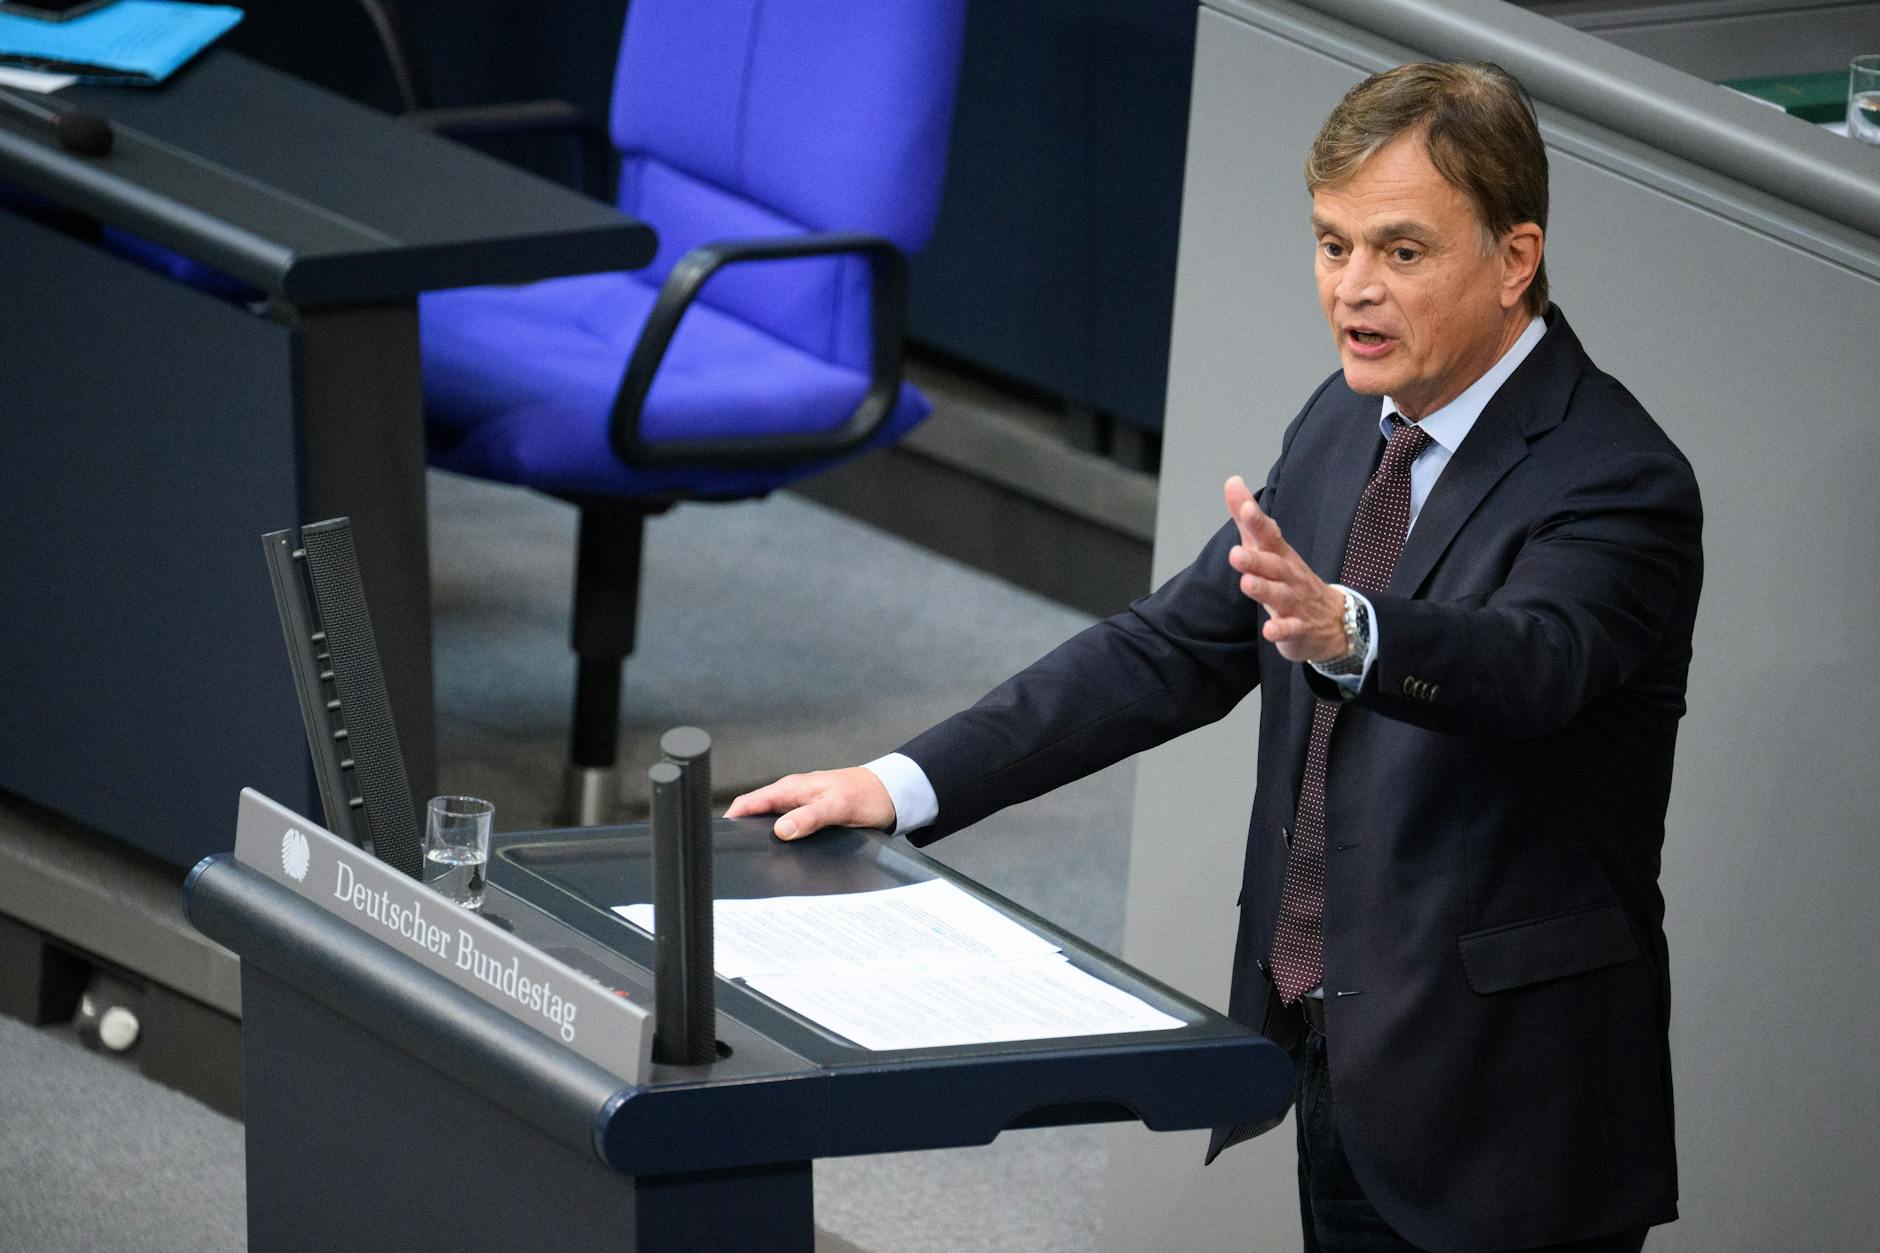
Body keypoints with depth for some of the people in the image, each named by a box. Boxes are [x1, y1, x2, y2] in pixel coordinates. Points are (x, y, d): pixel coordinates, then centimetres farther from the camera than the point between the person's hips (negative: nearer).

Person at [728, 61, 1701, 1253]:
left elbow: (1523, 663, -35)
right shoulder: (1347, 425, 7)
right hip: (1341, 1073, 7)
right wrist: (905, 785, 0)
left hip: (1503, 1120, -7)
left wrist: (1342, 629, -56)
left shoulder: (1619, 483, -17)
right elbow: (1172, 648, 9)